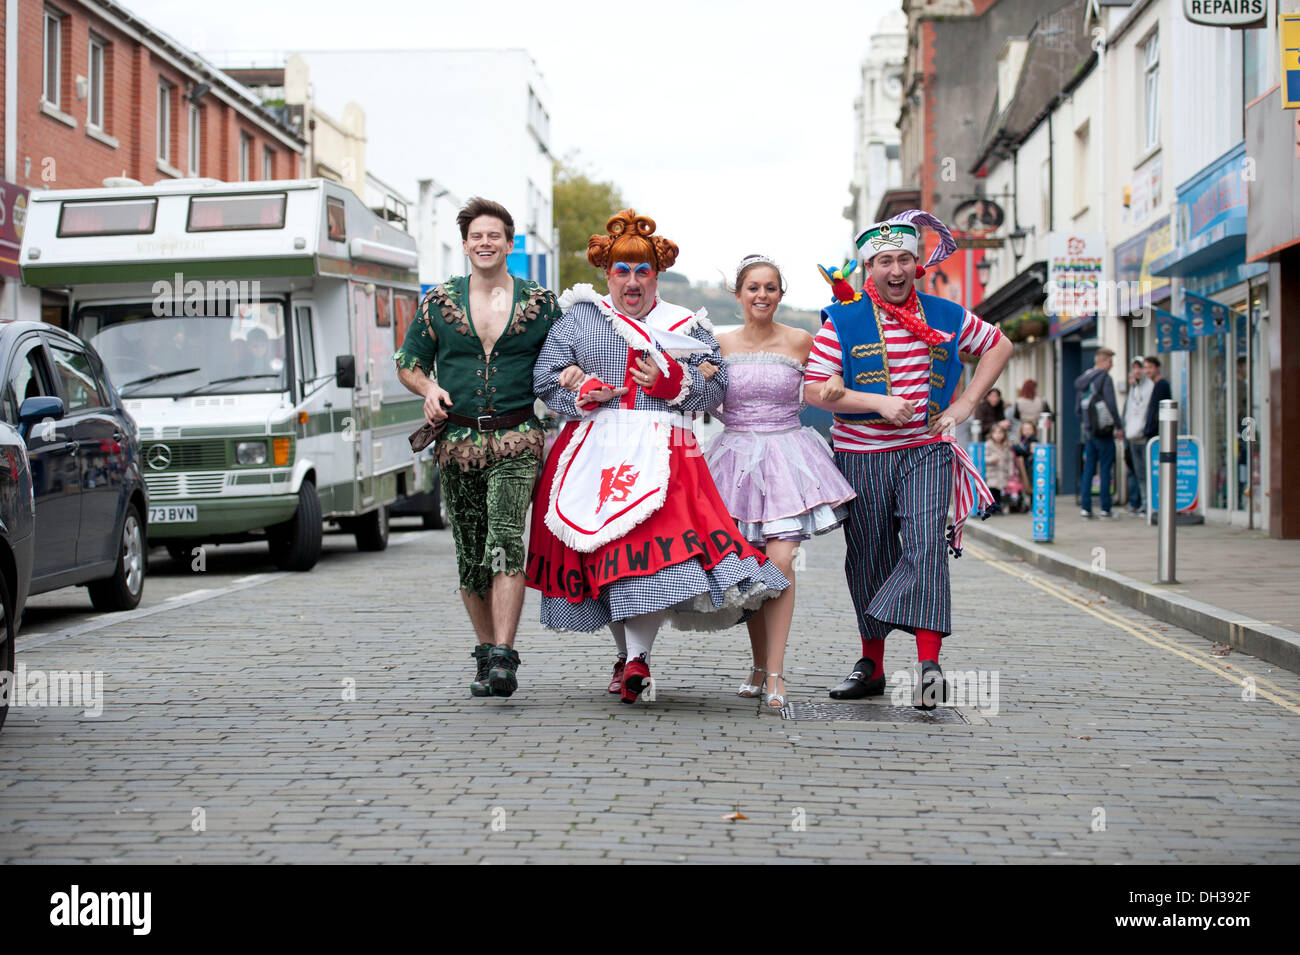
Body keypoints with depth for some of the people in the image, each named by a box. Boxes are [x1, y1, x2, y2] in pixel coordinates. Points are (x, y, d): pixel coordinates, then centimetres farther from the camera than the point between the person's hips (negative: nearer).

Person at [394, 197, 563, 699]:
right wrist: (429, 389, -5)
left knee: (505, 540, -20)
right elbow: (409, 363, 15)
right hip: (457, 440, 3)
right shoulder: (439, 301, 7)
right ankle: (487, 653, 21)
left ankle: (502, 659, -24)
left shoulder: (540, 303, 5)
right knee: (470, 556, 6)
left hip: (516, 438, -2)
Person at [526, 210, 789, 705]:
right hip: (594, 452, 2)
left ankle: (637, 657, -23)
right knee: (603, 550, 2)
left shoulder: (685, 327, 13)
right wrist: (583, 394, -8)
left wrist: (672, 382, -7)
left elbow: (716, 388, 9)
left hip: (661, 451, -1)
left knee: (655, 540, -21)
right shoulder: (578, 319, 13)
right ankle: (627, 652, 18)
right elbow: (545, 377, 9)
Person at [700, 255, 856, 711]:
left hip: (787, 455, -2)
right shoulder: (721, 344, 4)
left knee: (780, 561, -15)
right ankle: (759, 664, 21)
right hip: (738, 456, 2)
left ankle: (775, 673, -11)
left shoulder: (800, 342, 0)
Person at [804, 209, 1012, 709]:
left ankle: (928, 664, -25)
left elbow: (999, 346, 21)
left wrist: (965, 405, 9)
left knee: (926, 546, -18)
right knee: (869, 559, 7)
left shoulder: (946, 317, 7)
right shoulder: (843, 321, 0)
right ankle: (872, 665, 22)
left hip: (926, 451, 0)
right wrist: (879, 403, -16)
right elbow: (815, 390, -6)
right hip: (861, 456, 0)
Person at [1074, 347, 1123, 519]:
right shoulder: (1104, 378, -11)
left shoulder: (1082, 380, 13)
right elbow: (1111, 405, -14)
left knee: (1088, 469, 8)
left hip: (1089, 432, 7)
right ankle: (1105, 508, 1)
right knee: (1106, 469, -1)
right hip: (1103, 431, -7)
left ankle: (1085, 507, 5)